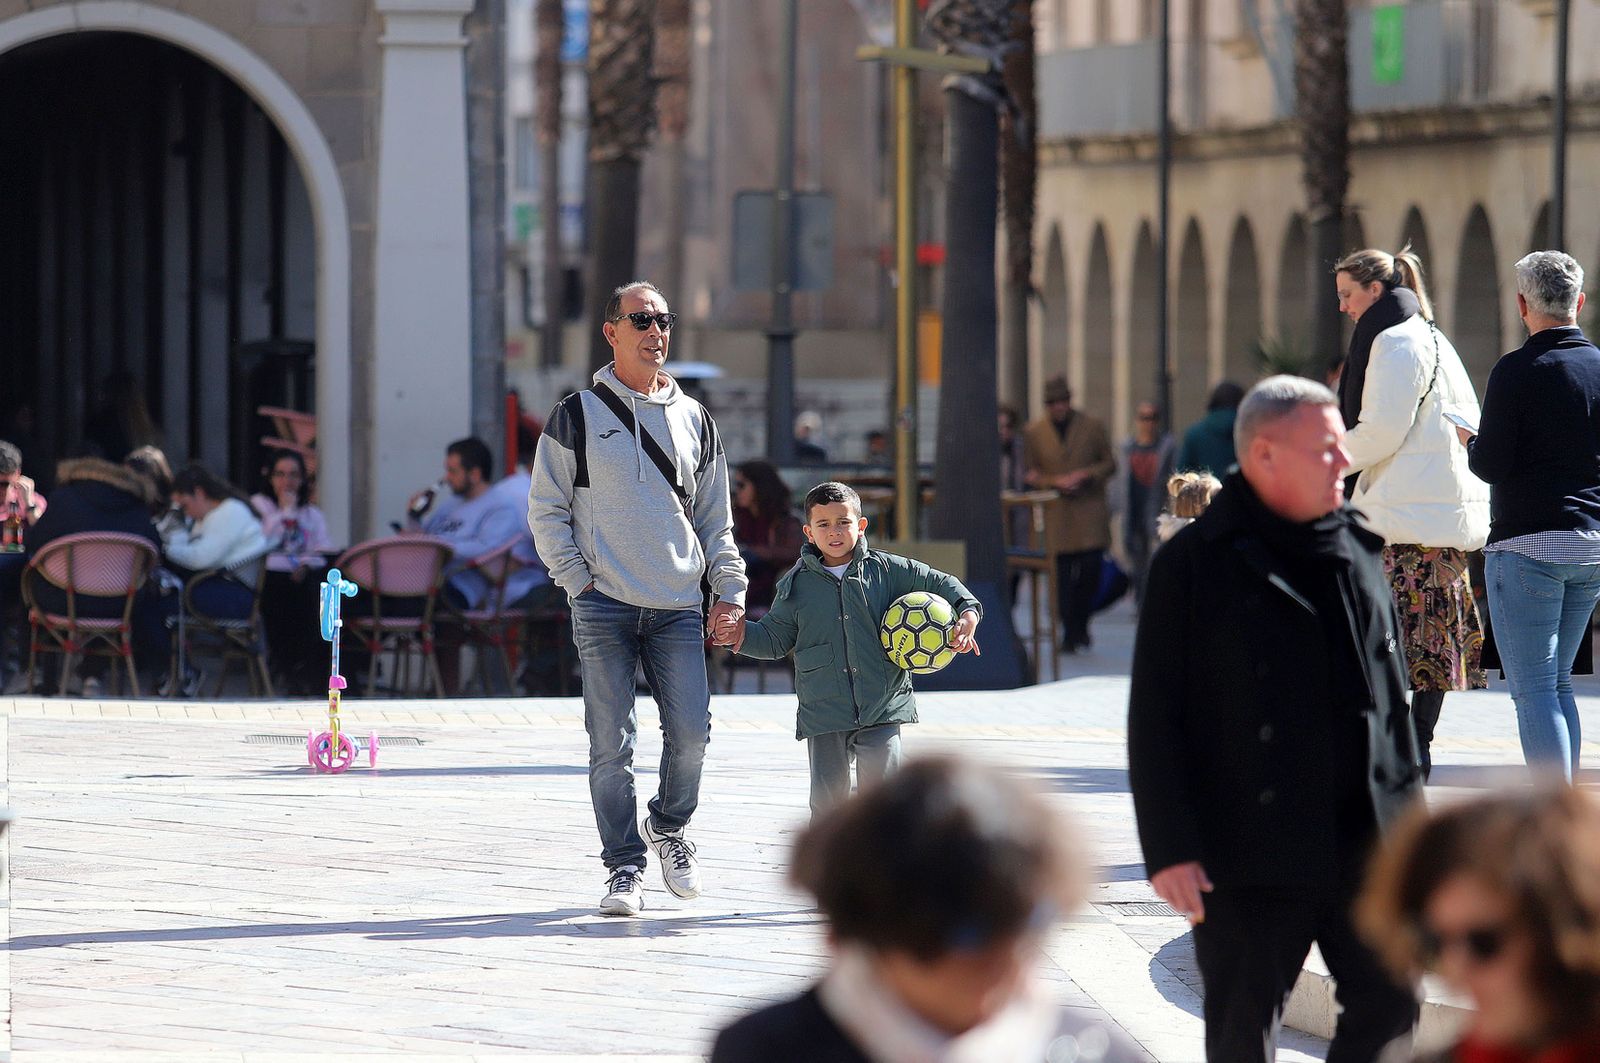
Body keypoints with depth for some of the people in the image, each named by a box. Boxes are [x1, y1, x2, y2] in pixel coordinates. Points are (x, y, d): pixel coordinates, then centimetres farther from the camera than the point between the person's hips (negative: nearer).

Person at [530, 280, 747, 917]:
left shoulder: (694, 420, 15)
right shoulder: (578, 416, 4)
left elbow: (715, 518, 19)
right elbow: (546, 510, 4)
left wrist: (731, 590, 8)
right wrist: (579, 580, -5)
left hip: (679, 607, 3)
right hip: (604, 606, -3)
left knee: (690, 731, -6)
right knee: (612, 744, -5)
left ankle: (668, 827, 21)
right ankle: (624, 868, 3)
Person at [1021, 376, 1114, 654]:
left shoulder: (1092, 427, 7)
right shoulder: (1033, 433, 8)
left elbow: (1109, 463, 10)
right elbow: (1030, 474, 9)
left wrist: (1087, 474, -10)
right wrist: (1055, 482, -10)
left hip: (1090, 511, 0)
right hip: (1056, 514, 0)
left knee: (1090, 568, -8)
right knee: (1063, 575, -4)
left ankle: (1080, 625, 11)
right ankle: (1070, 632, 2)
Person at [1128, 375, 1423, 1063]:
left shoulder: (1357, 553, 10)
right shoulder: (1193, 565, -6)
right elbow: (1154, 721, -8)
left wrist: (1408, 810, 13)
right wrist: (1169, 847, -13)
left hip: (1363, 845, 5)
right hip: (1251, 850, -5)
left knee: (1389, 1004, 6)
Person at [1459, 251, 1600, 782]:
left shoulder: (1516, 372, -11)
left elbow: (1491, 465, -12)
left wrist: (1468, 439, 9)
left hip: (1528, 544, -6)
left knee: (1534, 691, -6)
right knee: (1557, 684, 17)